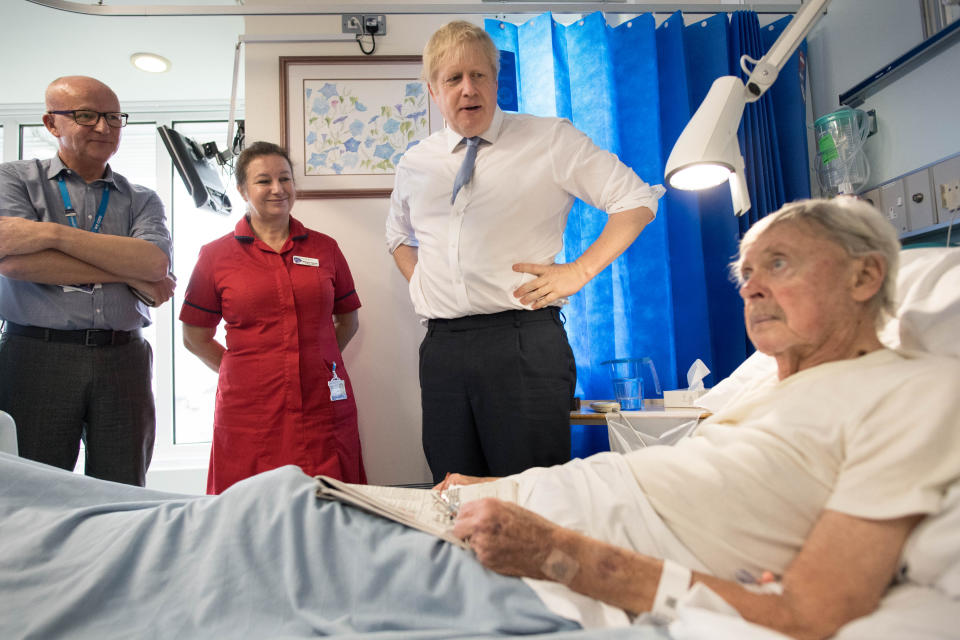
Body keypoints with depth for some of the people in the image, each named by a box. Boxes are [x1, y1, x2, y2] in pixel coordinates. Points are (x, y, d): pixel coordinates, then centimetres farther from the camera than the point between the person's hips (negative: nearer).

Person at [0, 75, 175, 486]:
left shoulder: (141, 200, 13)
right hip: (37, 357, -1)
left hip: (123, 360, 2)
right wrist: (128, 273, -8)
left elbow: (156, 263, -7)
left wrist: (52, 233, -12)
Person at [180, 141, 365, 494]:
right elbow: (195, 338, 10)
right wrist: (248, 372, 3)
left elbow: (348, 320, 18)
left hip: (323, 409, 2)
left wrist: (315, 361, 7)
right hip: (250, 412, -1)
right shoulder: (217, 256, 5)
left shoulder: (324, 248, 9)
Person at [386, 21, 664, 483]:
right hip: (442, 347, 4)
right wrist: (421, 282, 13)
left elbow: (638, 200, 2)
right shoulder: (414, 165, 15)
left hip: (523, 343, -4)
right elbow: (399, 236, 33)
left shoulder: (551, 140, 2)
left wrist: (579, 271, -7)